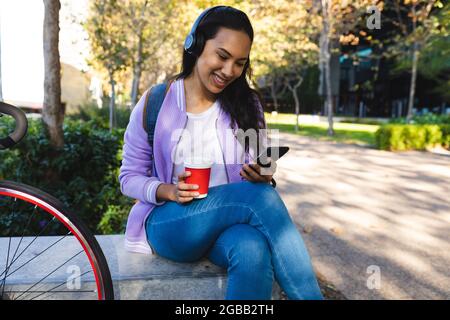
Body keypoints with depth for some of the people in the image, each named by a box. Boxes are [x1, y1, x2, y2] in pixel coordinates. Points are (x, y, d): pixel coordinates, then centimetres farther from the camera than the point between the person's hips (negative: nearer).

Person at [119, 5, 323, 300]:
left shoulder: (247, 105, 5)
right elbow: (130, 178, 2)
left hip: (231, 222, 2)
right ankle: (309, 294, -22)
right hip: (169, 223, -2)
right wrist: (170, 191, -18)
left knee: (253, 251, -37)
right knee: (260, 197, -31)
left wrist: (263, 177, -17)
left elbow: (258, 177, 8)